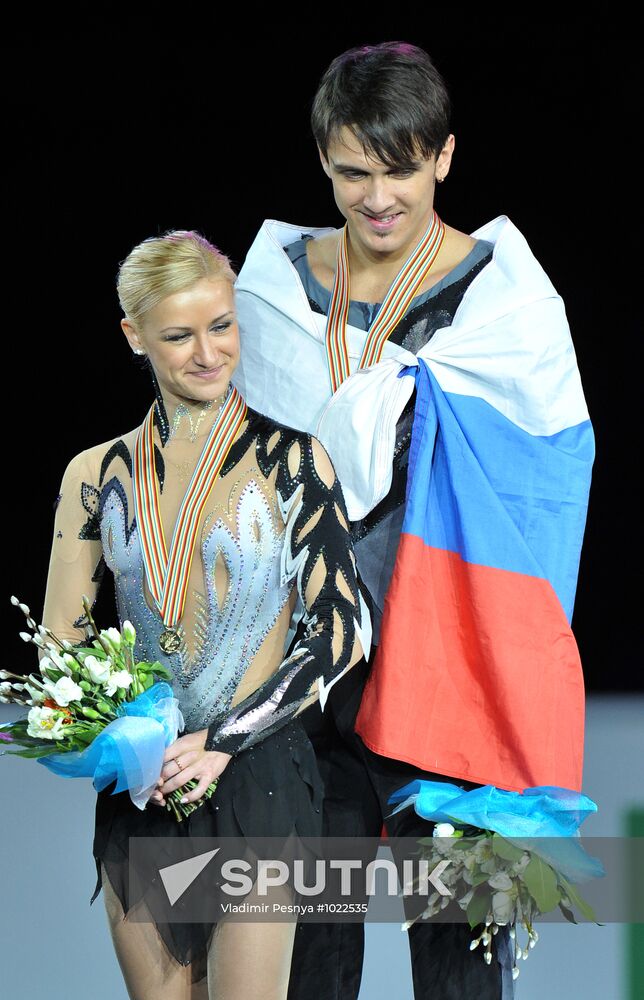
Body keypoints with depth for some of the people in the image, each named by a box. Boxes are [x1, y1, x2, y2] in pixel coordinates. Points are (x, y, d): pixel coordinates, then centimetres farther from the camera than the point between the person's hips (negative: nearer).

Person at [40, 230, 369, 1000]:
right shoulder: (98, 475, 7)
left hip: (254, 774, -3)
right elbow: (59, 648, 9)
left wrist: (220, 742, -13)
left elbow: (340, 631, -5)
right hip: (138, 788, 3)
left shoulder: (290, 460, -2)